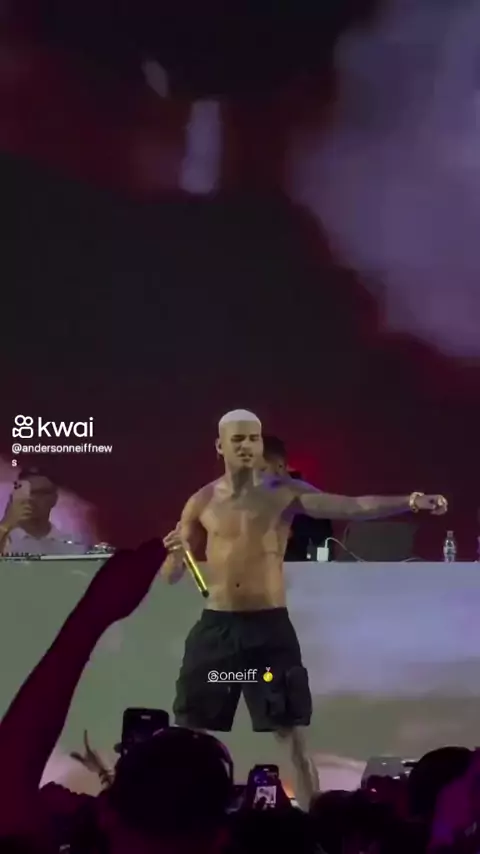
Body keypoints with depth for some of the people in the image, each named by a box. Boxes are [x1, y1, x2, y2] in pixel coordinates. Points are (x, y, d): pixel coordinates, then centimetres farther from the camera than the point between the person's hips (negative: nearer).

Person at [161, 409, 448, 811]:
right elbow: (171, 576, 9)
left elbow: (350, 507, -16)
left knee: (293, 736, 0)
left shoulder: (284, 493, -2)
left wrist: (409, 502, -31)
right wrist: (176, 554, -15)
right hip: (216, 626, 2)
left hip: (269, 625, -2)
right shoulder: (202, 502, 5)